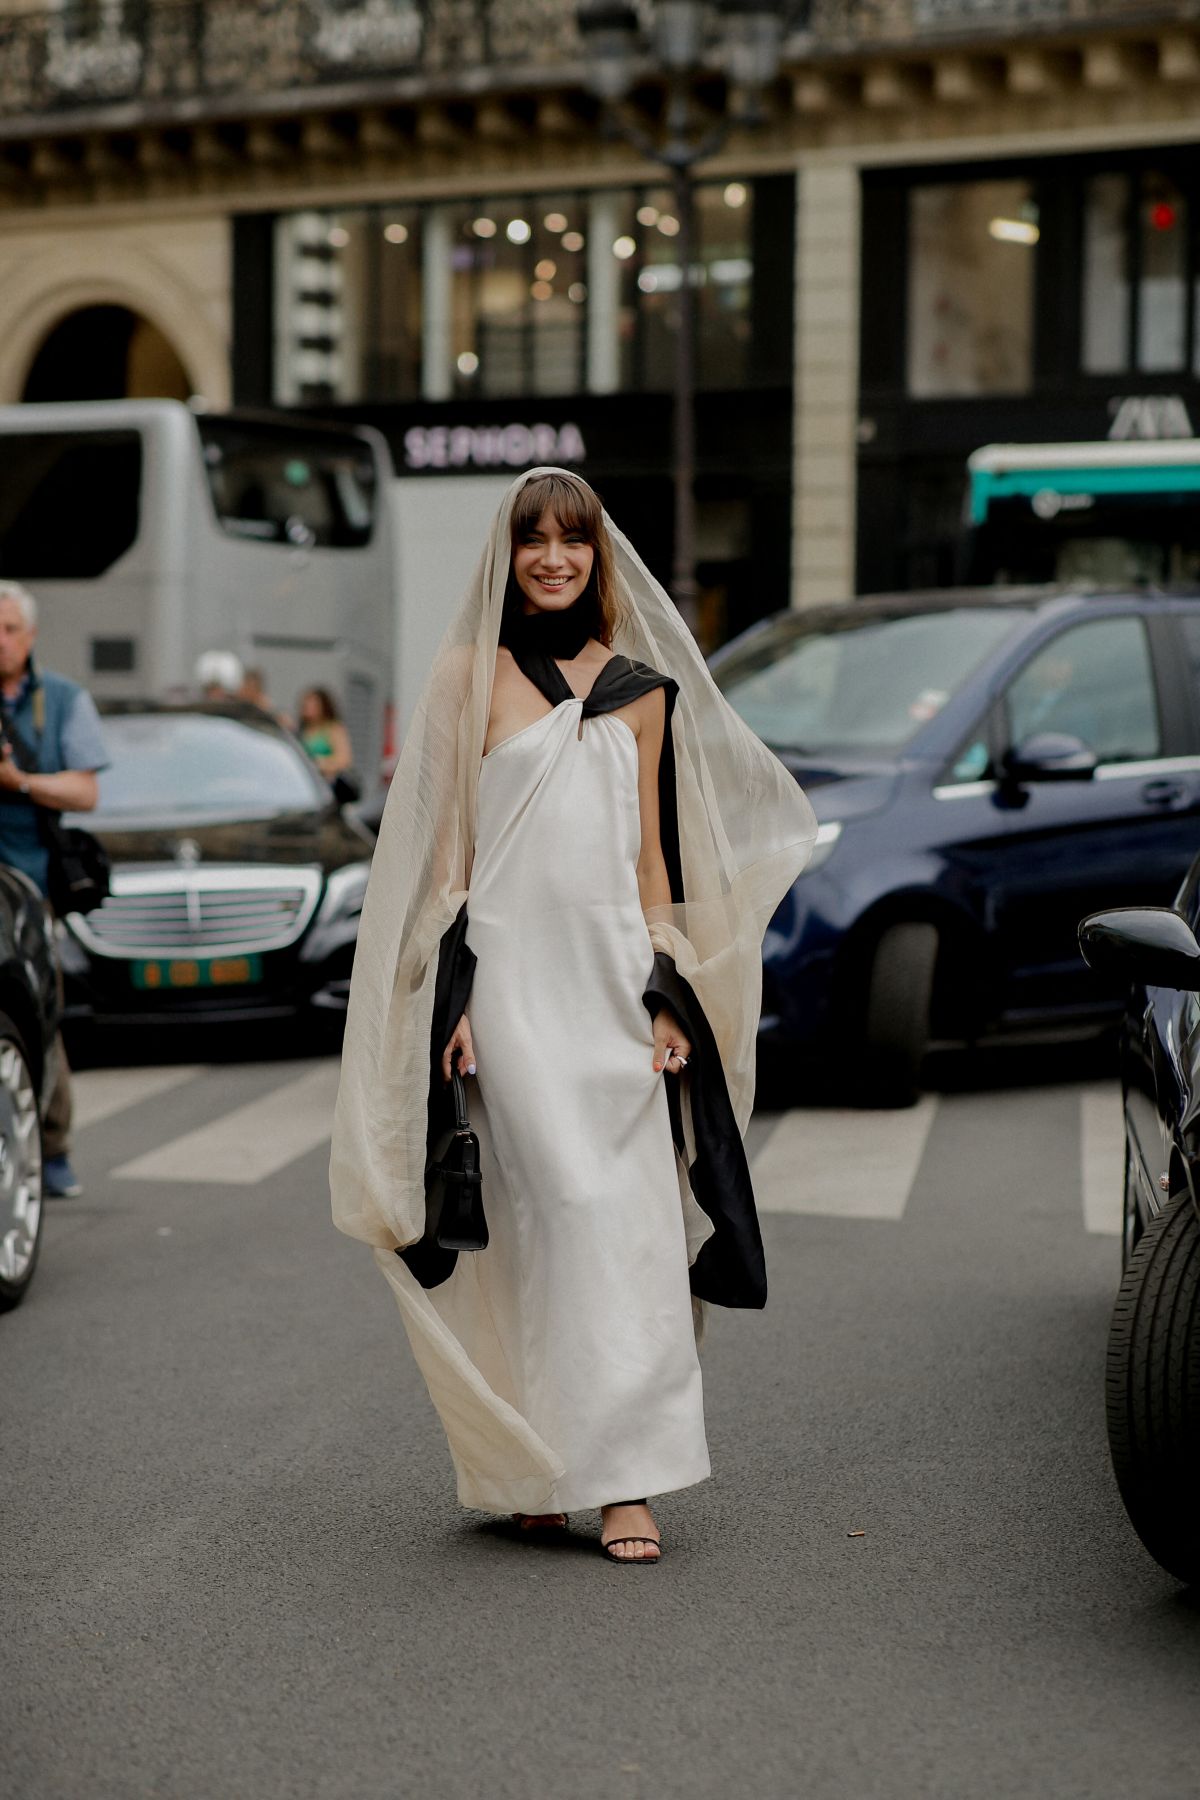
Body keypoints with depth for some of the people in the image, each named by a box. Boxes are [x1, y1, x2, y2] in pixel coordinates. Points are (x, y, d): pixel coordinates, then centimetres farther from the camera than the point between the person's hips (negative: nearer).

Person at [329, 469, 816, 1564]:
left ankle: (623, 1478, 0)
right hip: (513, 973, -3)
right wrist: (456, 994, -5)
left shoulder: (642, 687, 15)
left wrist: (667, 996, 9)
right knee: (561, 1212, -9)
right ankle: (530, 1470, 1)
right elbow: (445, 845, 3)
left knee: (634, 1224, -4)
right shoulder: (474, 673, 6)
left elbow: (651, 854, 16)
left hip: (614, 976, 3)